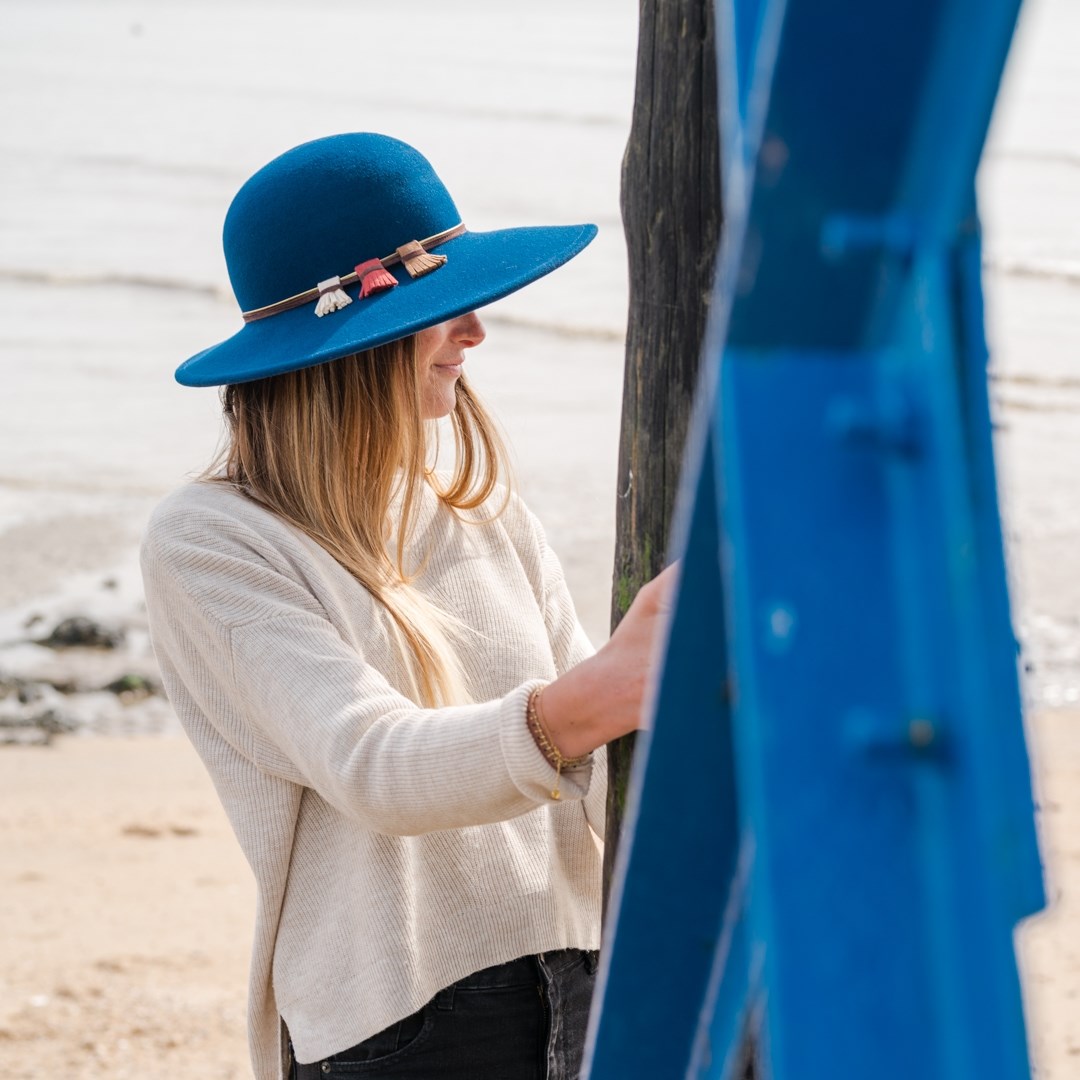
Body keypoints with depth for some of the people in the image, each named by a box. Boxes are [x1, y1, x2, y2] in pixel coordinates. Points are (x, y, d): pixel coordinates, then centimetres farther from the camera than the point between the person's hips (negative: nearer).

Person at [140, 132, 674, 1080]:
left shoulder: (483, 511, 13)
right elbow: (372, 768, -21)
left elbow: (595, 764, 8)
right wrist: (585, 702, -38)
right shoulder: (207, 546, -6)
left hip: (587, 991, 5)